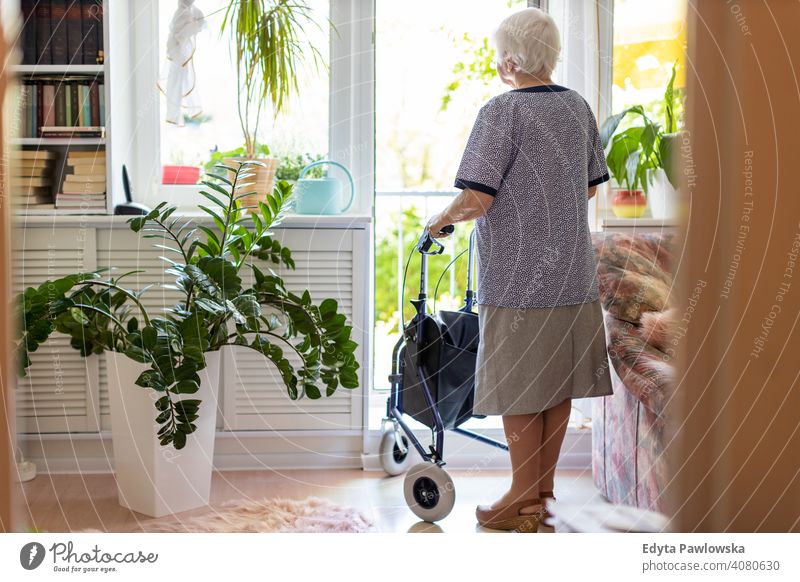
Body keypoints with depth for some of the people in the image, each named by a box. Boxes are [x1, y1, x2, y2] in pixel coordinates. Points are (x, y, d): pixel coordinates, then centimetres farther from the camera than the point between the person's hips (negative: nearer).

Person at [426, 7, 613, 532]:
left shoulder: (503, 111, -14)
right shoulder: (579, 108, 8)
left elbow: (477, 198, -19)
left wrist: (441, 221, -1)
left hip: (518, 277, -7)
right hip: (573, 272, 7)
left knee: (520, 390, 2)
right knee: (558, 385, 13)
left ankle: (524, 500, 10)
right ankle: (543, 488, 23)